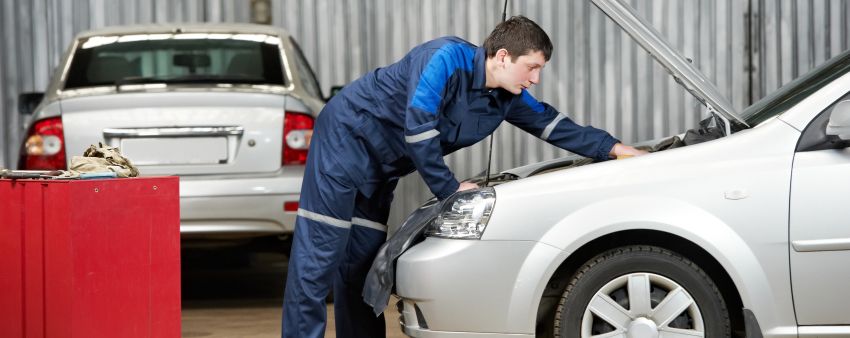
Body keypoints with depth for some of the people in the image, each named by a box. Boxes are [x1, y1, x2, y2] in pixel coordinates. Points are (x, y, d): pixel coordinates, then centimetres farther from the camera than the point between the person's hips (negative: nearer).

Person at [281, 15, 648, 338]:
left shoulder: (508, 99, 0)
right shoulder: (447, 58, -25)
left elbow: (553, 125, 11)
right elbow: (418, 129, -28)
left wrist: (615, 148, 2)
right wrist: (449, 188, -19)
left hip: (379, 167, 9)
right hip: (348, 135, -8)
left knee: (362, 257, 9)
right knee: (320, 250, -10)